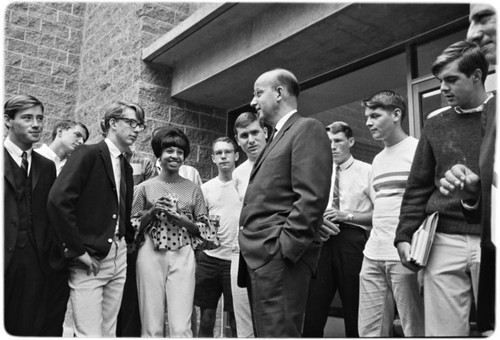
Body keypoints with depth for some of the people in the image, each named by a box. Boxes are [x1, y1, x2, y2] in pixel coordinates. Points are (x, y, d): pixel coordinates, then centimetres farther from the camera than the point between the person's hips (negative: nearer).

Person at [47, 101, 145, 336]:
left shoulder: (126, 167, 16)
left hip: (119, 258, 7)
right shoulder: (88, 154, -8)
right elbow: (58, 201, -18)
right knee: (90, 334, -6)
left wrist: (130, 239, 8)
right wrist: (78, 250, -17)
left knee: (109, 332, 12)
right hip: (89, 260, -7)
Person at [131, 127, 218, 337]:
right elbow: (132, 226, 8)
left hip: (182, 257, 0)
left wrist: (179, 217, -8)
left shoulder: (193, 189, 8)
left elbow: (204, 228, 7)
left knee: (181, 327, -5)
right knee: (152, 327, 2)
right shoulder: (145, 188, 6)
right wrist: (152, 212, -8)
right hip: (151, 255, 0)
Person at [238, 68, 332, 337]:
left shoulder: (307, 128, -4)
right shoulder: (278, 136, 23)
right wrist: (249, 249, 11)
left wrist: (284, 247, -19)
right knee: (263, 332, 13)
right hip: (259, 256, 9)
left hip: (278, 255, -9)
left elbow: (312, 197, -16)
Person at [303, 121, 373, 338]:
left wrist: (347, 216, -14)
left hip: (352, 240, -3)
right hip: (322, 241, 3)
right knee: (312, 311, 1)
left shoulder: (367, 171, 3)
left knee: (355, 311, 6)